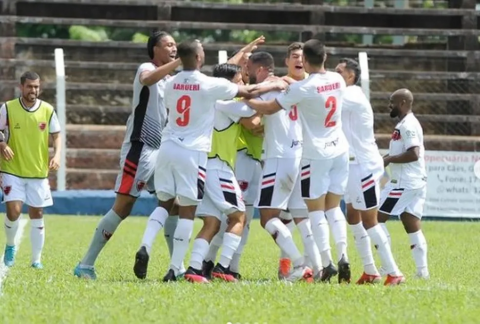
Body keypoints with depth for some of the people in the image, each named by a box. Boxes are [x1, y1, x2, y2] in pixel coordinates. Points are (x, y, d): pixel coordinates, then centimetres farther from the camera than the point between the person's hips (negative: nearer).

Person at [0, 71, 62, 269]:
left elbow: (56, 135, 8)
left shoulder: (47, 110, -1)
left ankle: (36, 259, 15)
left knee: (37, 214, 5)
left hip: (38, 172, 2)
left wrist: (57, 155, -10)